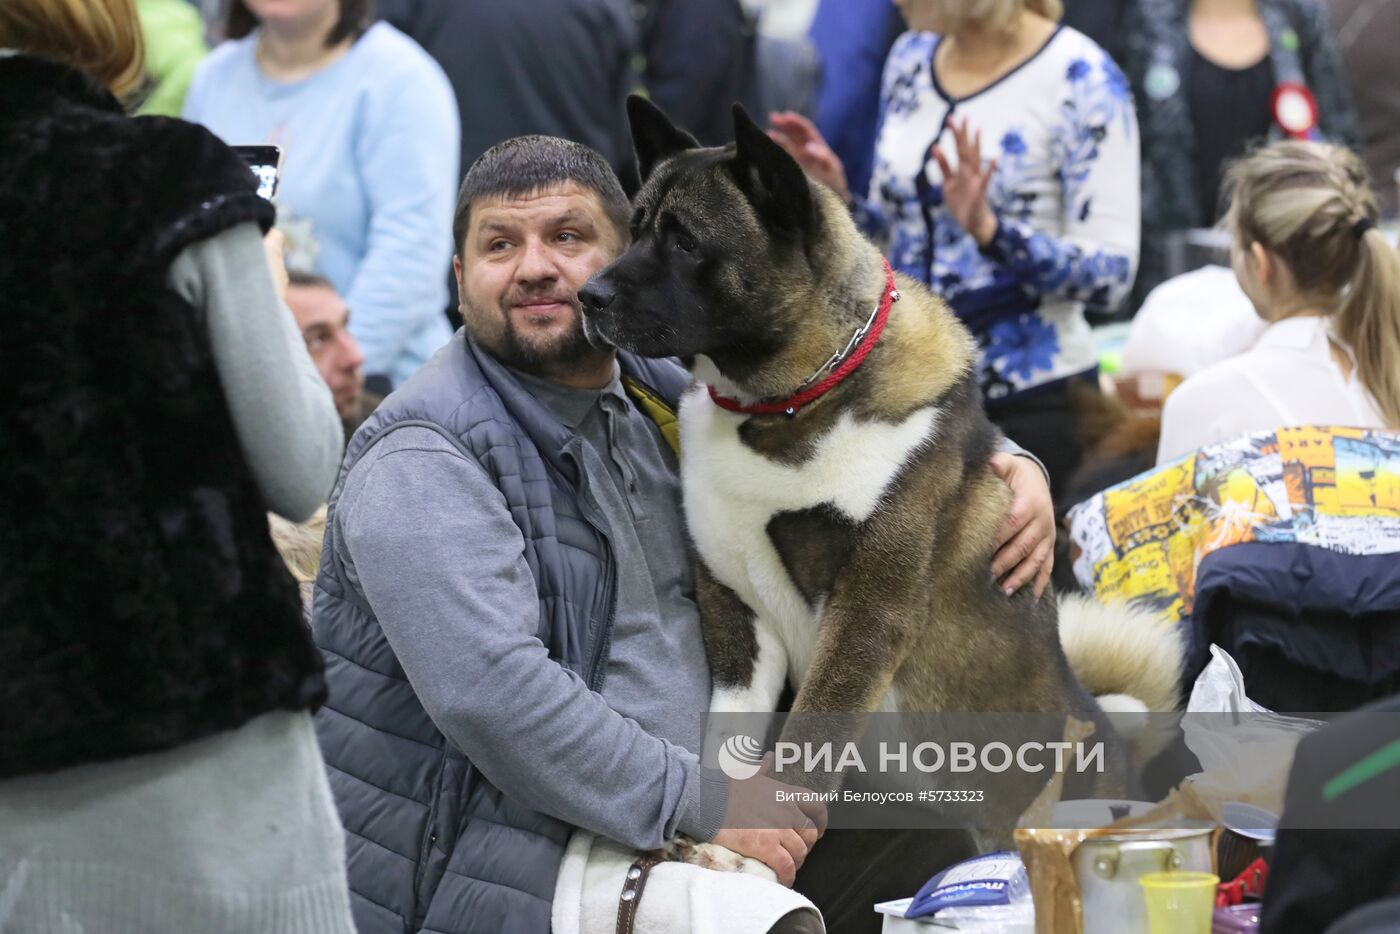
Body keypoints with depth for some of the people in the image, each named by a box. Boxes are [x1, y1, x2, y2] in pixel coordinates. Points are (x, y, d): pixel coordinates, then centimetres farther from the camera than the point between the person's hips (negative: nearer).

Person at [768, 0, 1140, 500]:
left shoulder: (1079, 79, -12)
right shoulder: (910, 58, 8)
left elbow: (1110, 273, -16)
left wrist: (988, 229, -29)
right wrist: (839, 199, -2)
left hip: (1031, 401, -6)